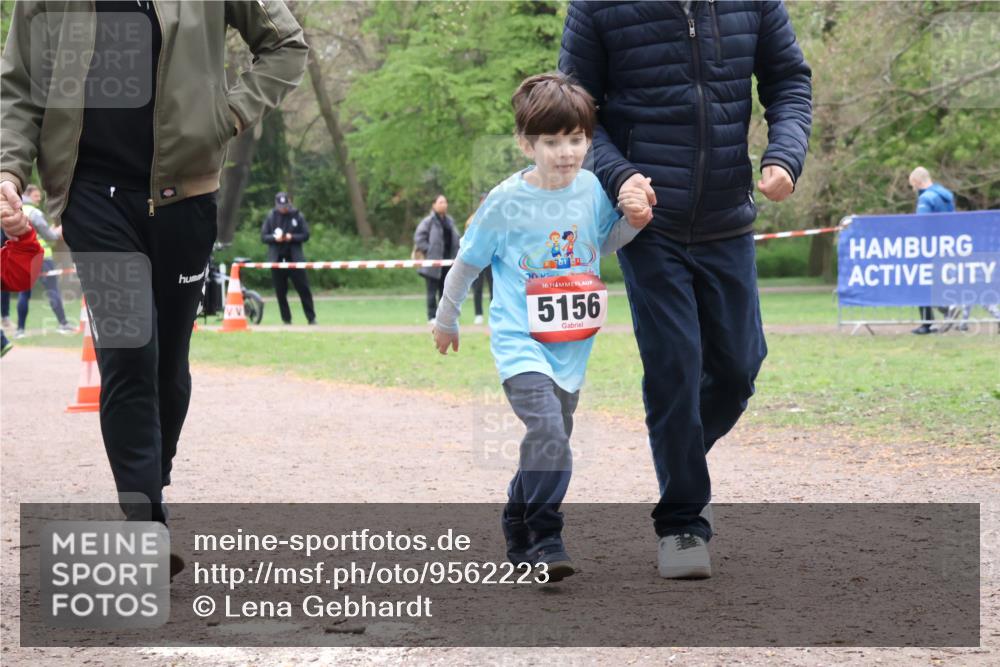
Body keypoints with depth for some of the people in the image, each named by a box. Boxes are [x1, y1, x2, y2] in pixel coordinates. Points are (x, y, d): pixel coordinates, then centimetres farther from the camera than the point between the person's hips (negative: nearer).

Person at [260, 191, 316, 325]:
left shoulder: (298, 216, 1)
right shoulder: (271, 216, 3)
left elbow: (305, 236, 1)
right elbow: (263, 236, 4)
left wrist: (292, 237, -16)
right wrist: (274, 238, -16)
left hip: (295, 258, -1)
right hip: (277, 259, 1)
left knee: (303, 289, -2)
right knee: (280, 292, 4)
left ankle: (311, 318, 2)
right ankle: (286, 319, 13)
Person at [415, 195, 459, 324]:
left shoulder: (449, 221, 14)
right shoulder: (428, 221, -6)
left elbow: (455, 239, 21)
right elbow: (419, 238, -11)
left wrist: (456, 254, 8)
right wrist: (428, 251, -14)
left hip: (447, 261, 6)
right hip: (433, 262, -6)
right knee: (432, 291, -3)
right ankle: (432, 317, 0)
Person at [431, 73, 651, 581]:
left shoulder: (594, 190, 0)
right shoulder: (506, 202, -10)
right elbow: (468, 263, 4)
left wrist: (633, 223, 0)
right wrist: (446, 320, 15)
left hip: (572, 346, 5)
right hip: (519, 343, -5)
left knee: (552, 441, 15)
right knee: (548, 433, -24)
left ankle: (517, 530, 34)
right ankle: (546, 539, -16)